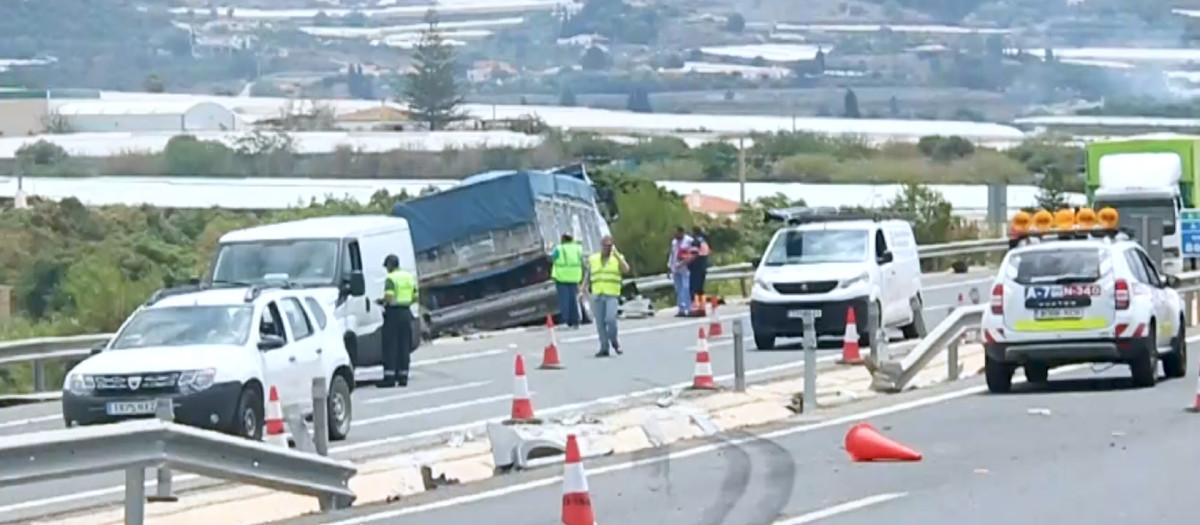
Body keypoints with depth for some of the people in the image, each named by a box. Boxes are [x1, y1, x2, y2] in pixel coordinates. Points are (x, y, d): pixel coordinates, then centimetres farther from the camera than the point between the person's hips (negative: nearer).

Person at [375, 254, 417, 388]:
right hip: (406, 312, 6)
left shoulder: (391, 278, -10)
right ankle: (403, 376, 10)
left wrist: (381, 301, -2)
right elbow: (415, 297, 13)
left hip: (394, 313, -6)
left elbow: (389, 297, -20)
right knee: (404, 346, 10)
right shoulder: (410, 276, 12)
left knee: (390, 346, -4)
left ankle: (389, 377, -7)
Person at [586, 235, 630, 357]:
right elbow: (588, 277, 16)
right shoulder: (593, 259, 13)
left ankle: (614, 342, 6)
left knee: (610, 319, -18)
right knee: (600, 323, 0)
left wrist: (617, 255, -14)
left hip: (612, 295, -3)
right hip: (597, 295, 3)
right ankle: (604, 348, 8)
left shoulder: (618, 258, 6)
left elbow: (626, 270, -12)